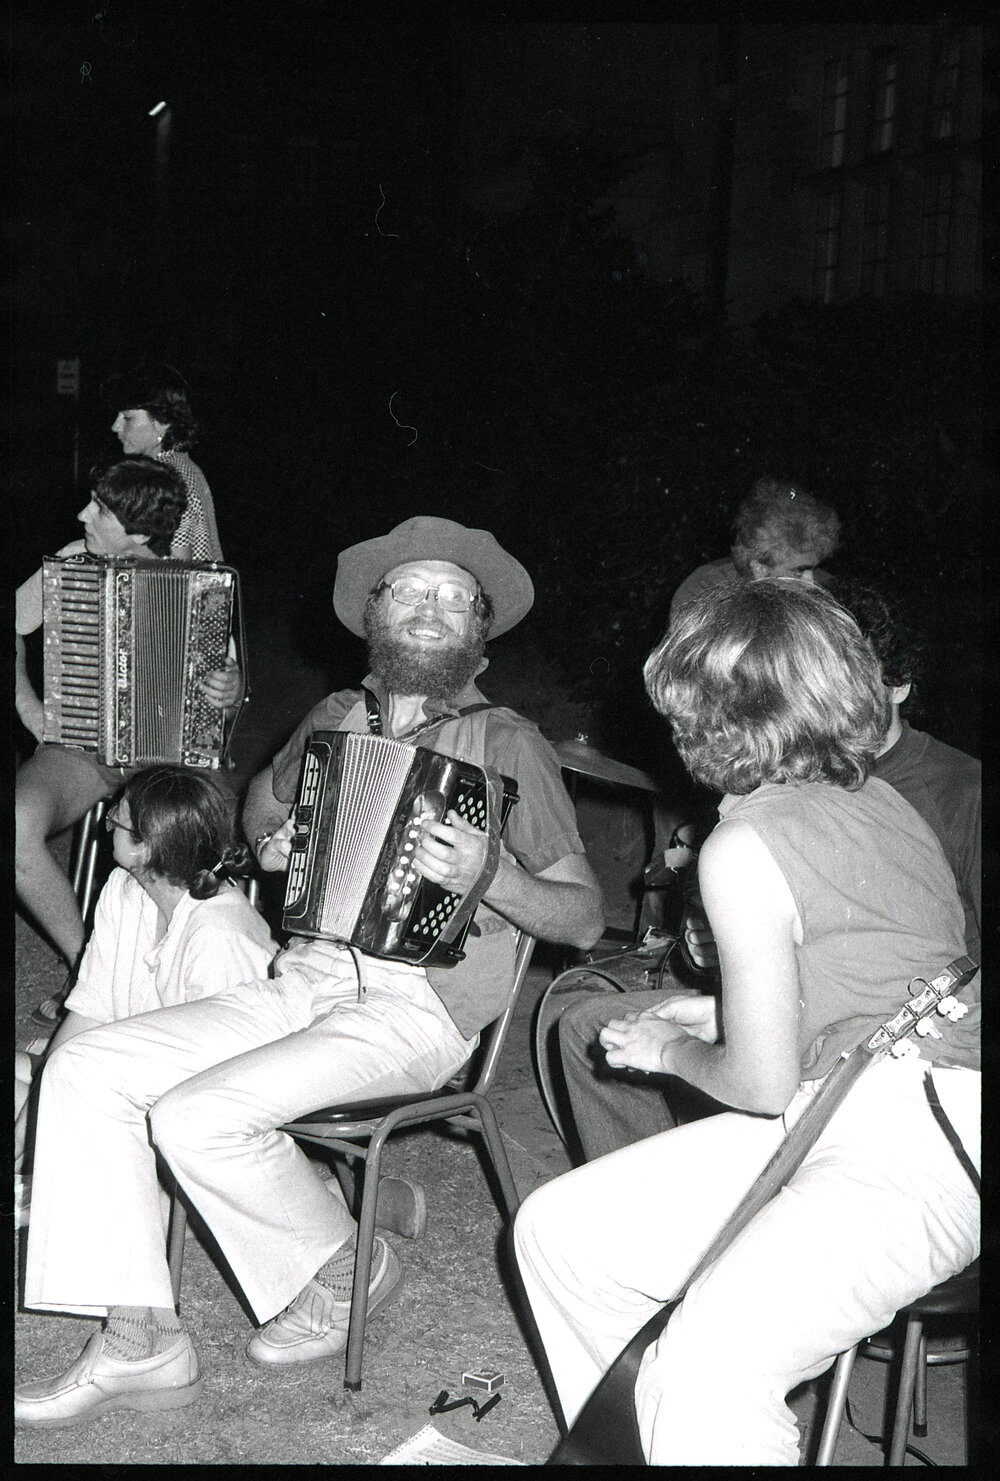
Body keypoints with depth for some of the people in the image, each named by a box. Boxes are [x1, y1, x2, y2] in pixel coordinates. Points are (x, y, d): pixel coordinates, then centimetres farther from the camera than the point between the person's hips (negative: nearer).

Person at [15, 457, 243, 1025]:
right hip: (78, 748, 2)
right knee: (16, 828, -29)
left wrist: (232, 688, -19)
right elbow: (13, 628, 10)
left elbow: (230, 670, 6)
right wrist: (28, 705, -3)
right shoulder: (74, 562, 2)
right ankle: (85, 963, -9)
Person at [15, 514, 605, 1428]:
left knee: (198, 1115, -25)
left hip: (415, 1008, -6)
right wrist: (269, 843, 13)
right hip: (303, 979, 6)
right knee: (84, 1069, -10)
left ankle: (341, 1268, 3)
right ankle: (138, 1344, -5)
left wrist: (488, 877, -23)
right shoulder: (333, 720, 13)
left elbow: (585, 917, -5)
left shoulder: (505, 743, -2)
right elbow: (263, 797, 36)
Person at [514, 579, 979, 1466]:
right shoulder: (875, 800, 11)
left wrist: (671, 1051, 9)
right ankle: (627, 1444, 23)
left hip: (914, 1138, -10)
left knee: (705, 1371, -31)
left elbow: (762, 1083, -12)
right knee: (559, 1228, 9)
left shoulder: (744, 847, -15)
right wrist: (728, 1014, 23)